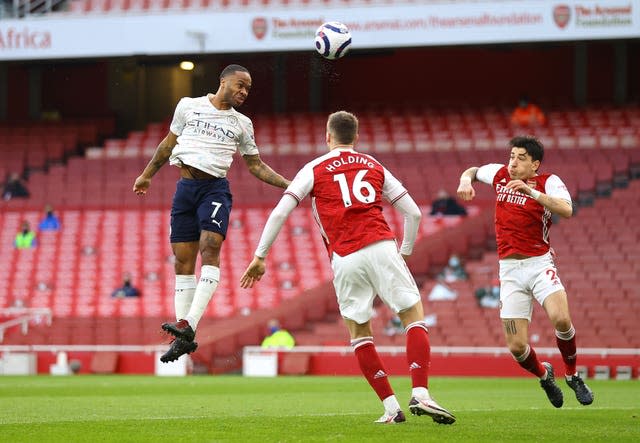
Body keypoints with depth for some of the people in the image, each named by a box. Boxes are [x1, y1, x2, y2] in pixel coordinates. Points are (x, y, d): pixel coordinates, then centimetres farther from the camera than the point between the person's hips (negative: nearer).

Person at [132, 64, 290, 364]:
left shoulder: (241, 124, 11)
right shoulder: (188, 106, 8)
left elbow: (255, 165, 17)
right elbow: (169, 144, 20)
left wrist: (288, 184, 6)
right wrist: (147, 175, 26)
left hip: (215, 189, -1)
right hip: (185, 187, 1)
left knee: (210, 247, -24)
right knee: (183, 261, 0)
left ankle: (188, 325, -33)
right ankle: (184, 338, 5)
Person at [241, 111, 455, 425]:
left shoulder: (314, 170, 13)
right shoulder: (374, 167, 20)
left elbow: (279, 213, 4)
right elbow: (413, 213, 20)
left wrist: (259, 257, 10)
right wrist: (405, 252, 32)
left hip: (344, 259, -1)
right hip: (381, 247, 1)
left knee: (359, 334, 12)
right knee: (414, 317, 6)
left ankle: (391, 407, 4)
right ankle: (420, 395, -12)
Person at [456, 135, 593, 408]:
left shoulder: (548, 182, -6)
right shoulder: (500, 175, 6)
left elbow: (566, 210, -25)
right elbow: (473, 171, 26)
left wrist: (532, 192, -33)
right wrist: (465, 181, 3)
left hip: (539, 264, -3)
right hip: (509, 270, 3)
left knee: (561, 318, -28)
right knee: (517, 347, -7)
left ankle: (572, 375, -1)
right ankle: (543, 375, 28)